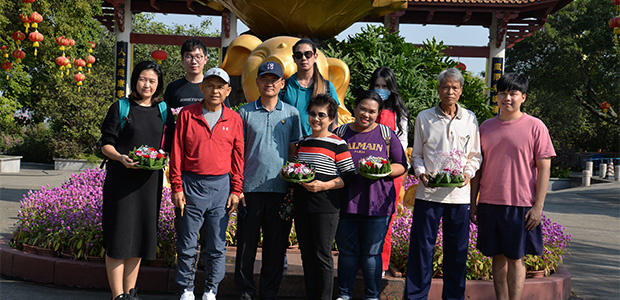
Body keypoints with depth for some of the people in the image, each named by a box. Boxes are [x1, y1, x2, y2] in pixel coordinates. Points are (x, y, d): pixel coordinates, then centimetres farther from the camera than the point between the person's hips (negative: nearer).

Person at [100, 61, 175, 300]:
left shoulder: (163, 112, 11)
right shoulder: (120, 108, 1)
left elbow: (169, 146, 15)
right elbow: (106, 144, 0)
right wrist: (121, 157, -19)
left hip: (150, 180, 4)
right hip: (121, 179, -3)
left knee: (141, 236, 8)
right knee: (119, 237, -5)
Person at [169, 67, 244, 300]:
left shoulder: (234, 119, 5)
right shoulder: (187, 114, 2)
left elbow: (238, 156, 7)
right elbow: (177, 152, 2)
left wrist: (236, 191, 2)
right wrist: (176, 187, -3)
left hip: (221, 187, 1)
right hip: (191, 185, -1)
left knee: (217, 246, 6)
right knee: (187, 244, 5)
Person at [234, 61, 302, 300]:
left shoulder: (291, 113, 9)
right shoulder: (245, 113, 6)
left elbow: (294, 151, 10)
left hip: (281, 189, 1)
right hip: (251, 187, -1)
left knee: (276, 244, 6)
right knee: (246, 242, 4)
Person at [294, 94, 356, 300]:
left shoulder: (337, 144, -6)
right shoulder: (303, 142, 13)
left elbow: (350, 175, -9)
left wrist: (324, 185, -18)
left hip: (326, 206, -6)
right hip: (301, 204, 6)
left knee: (322, 254, -1)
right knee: (306, 253, 11)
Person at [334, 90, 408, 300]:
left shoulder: (387, 135, 6)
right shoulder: (340, 132, 9)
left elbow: (402, 165, 7)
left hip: (377, 203, -1)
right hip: (345, 202, 1)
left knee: (372, 252, 4)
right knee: (347, 250, 8)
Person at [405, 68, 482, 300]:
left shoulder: (470, 119, 9)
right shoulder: (424, 118, 7)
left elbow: (475, 155, 13)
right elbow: (416, 154, 11)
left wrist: (467, 173, -5)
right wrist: (421, 173, -7)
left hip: (459, 193, 1)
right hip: (428, 193, -1)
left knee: (457, 250, 6)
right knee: (422, 247, 0)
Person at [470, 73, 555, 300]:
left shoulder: (535, 127, -2)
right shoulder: (486, 127, 9)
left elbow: (544, 168, -3)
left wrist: (538, 206, -9)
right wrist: (473, 203, 10)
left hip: (521, 205, -4)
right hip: (489, 203, 4)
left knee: (515, 259, 1)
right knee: (498, 257, 9)